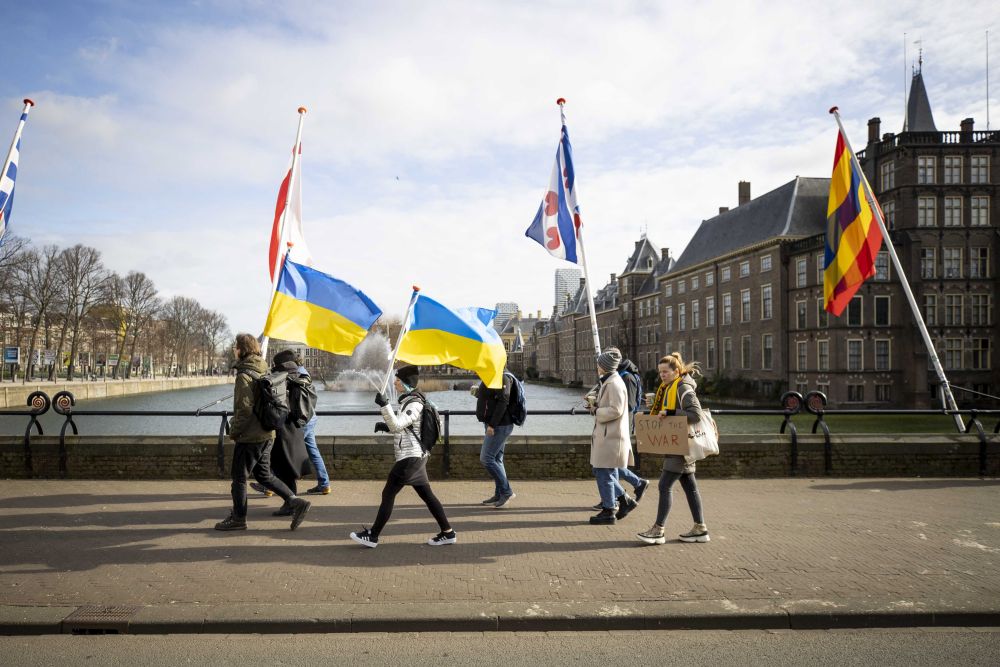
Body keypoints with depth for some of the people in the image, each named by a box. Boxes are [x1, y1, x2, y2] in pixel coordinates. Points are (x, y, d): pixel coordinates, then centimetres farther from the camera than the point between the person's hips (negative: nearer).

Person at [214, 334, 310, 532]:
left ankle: (238, 518, 19)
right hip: (267, 434, 8)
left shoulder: (244, 375, -17)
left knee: (239, 477, 7)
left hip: (249, 436, -8)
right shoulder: (264, 371, 10)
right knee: (264, 474, 16)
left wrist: (234, 431, -9)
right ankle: (295, 502, 7)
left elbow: (245, 409, -22)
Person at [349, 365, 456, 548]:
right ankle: (448, 533, 15)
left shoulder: (414, 404, -15)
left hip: (410, 457, -10)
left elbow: (398, 425, -26)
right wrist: (386, 426, 8)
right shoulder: (408, 400, 15)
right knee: (426, 494, 11)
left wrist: (384, 405, -30)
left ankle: (372, 536, 4)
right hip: (416, 456, 10)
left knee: (388, 494, -3)